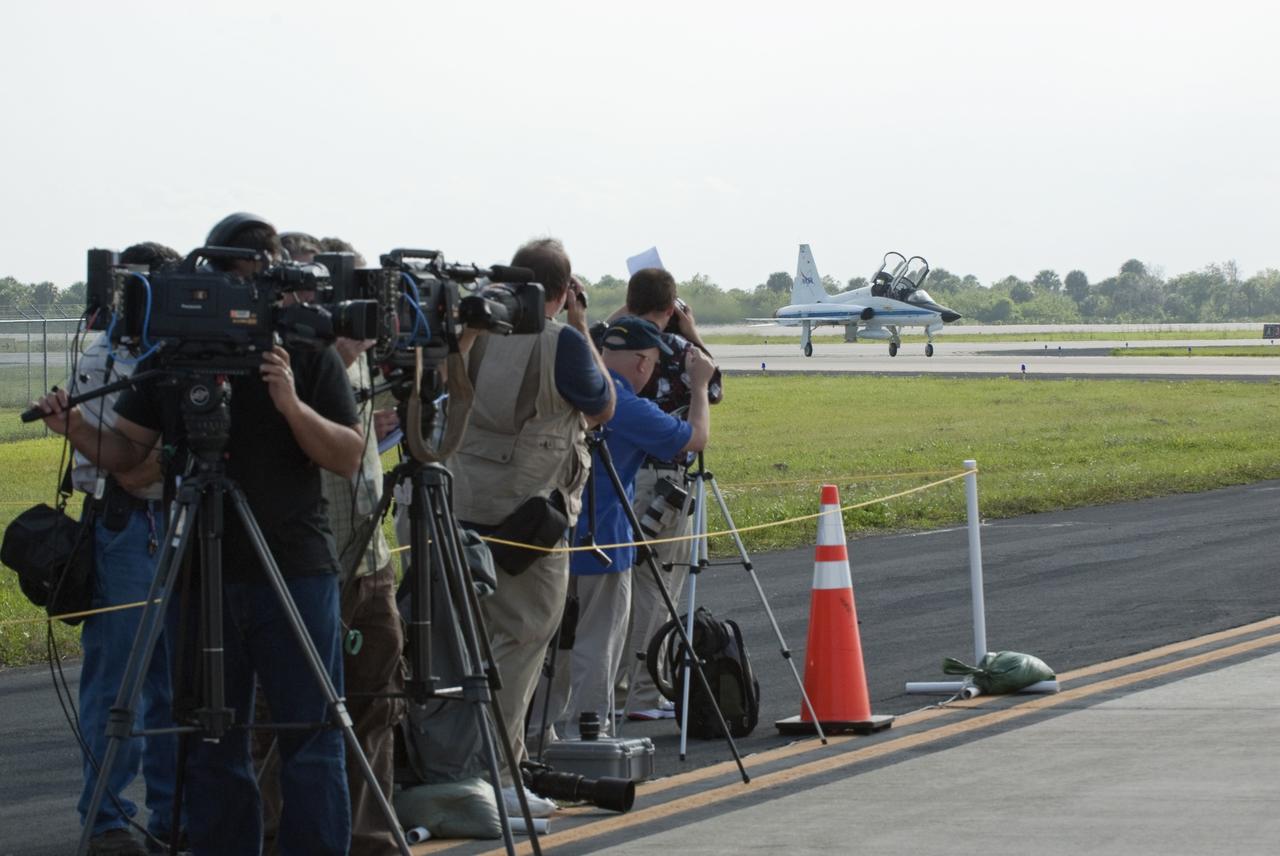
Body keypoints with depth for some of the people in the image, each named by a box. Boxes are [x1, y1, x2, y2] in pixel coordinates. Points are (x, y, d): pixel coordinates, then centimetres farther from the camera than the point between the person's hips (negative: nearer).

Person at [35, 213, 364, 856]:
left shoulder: (310, 356, 3)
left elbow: (349, 458, -2)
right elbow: (125, 453, 11)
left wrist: (293, 406, -17)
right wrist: (75, 428, -9)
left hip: (297, 569, -2)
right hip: (202, 577, 2)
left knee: (312, 736, -2)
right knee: (213, 744, 6)